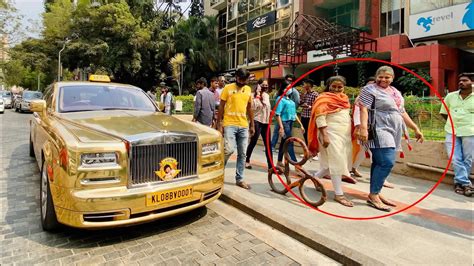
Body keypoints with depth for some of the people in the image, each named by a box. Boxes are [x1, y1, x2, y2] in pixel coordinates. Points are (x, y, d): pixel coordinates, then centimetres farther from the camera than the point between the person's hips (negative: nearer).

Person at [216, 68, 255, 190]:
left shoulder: (248, 89, 11)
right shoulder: (228, 88, -2)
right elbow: (221, 106, -1)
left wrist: (252, 125, 14)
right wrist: (219, 124, -6)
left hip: (244, 126, 5)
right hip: (229, 124, -4)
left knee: (242, 154, 6)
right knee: (229, 150, -17)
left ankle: (239, 179, 16)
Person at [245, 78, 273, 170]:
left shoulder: (267, 95, 13)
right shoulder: (254, 95, -7)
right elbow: (253, 107, -22)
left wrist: (270, 119, 14)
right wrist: (258, 95, -19)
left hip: (266, 122, 6)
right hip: (257, 121, -5)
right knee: (253, 142, 4)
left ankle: (270, 166, 4)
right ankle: (247, 161, 24)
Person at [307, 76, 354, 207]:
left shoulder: (344, 98, 18)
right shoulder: (324, 98, -7)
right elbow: (320, 117, -16)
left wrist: (351, 132, 18)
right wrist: (325, 135, -23)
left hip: (345, 134, 8)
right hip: (332, 134, -8)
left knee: (336, 162, 10)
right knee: (336, 162, -7)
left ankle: (315, 177, 29)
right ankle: (339, 194, 1)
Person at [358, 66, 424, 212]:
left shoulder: (396, 92, 21)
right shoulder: (370, 89, -2)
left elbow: (402, 112, 25)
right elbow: (363, 109, -13)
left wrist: (416, 129, 22)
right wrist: (363, 127, -26)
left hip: (393, 132, 8)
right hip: (379, 130, -7)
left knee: (379, 162, 8)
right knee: (386, 162, -16)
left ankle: (376, 193, 14)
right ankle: (373, 196, -9)